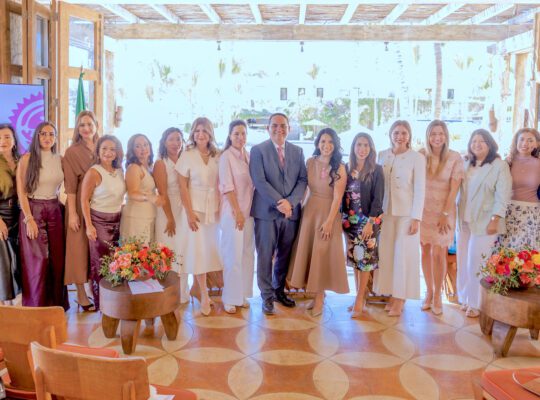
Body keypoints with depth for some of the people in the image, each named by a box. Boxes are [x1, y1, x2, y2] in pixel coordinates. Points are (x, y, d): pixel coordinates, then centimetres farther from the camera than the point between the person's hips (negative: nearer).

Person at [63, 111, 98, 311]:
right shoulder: (72, 152, -4)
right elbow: (70, 185, -9)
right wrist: (72, 213, -15)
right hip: (80, 205, -5)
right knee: (80, 247, 0)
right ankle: (81, 295, 8)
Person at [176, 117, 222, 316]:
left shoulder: (217, 156, 4)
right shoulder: (187, 156, -4)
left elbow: (222, 184, 6)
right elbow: (183, 186, -6)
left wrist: (222, 208, -3)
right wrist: (189, 212, -11)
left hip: (214, 209, 3)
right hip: (195, 209, -3)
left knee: (212, 249, 6)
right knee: (198, 251, -2)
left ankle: (204, 289, 19)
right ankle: (204, 296, 6)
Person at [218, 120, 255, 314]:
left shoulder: (248, 156, 10)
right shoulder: (226, 156, -9)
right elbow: (227, 187, -13)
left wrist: (248, 212, 8)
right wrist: (237, 213, -15)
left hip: (248, 211, 6)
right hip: (233, 212, -6)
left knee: (247, 254, 11)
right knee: (233, 255, -2)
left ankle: (242, 294, 23)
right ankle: (230, 298, 10)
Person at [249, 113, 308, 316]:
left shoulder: (297, 151, 11)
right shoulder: (258, 150, -2)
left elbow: (302, 180, 5)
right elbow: (260, 181, -10)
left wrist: (290, 201, -10)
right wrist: (279, 203, -16)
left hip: (291, 211, 4)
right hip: (267, 212, -4)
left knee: (285, 255, 12)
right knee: (265, 256, 0)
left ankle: (279, 290, 28)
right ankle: (267, 297, 11)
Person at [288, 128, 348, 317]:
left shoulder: (339, 168, -10)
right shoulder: (310, 162, 2)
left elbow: (337, 198, -12)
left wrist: (329, 221, -16)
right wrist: (300, 206, -4)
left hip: (327, 213, -4)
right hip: (309, 211, 4)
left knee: (322, 254, 0)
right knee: (307, 252, 8)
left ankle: (319, 298, 12)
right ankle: (318, 294, 22)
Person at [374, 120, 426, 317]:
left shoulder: (417, 158, -6)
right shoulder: (382, 156, 6)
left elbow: (420, 189, -7)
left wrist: (416, 218, -11)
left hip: (406, 213, -4)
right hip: (385, 211, 4)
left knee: (403, 254, 0)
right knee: (387, 253, 6)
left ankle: (400, 299, 9)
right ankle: (393, 295, 16)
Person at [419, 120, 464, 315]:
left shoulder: (455, 157, -7)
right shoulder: (421, 155, -2)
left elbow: (454, 188, -7)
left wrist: (445, 214, -9)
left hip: (444, 211, -2)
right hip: (423, 210, 2)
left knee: (439, 254, -2)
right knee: (425, 251, 8)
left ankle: (437, 295, 12)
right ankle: (429, 292, 22)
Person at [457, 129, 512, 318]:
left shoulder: (499, 165, -5)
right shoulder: (466, 164, 11)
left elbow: (502, 196, -10)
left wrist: (495, 220, -15)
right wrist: (455, 215, 7)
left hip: (484, 222, -5)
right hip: (464, 221, 5)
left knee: (477, 263, -5)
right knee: (463, 261, 8)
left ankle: (476, 304, 7)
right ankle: (465, 298, 20)